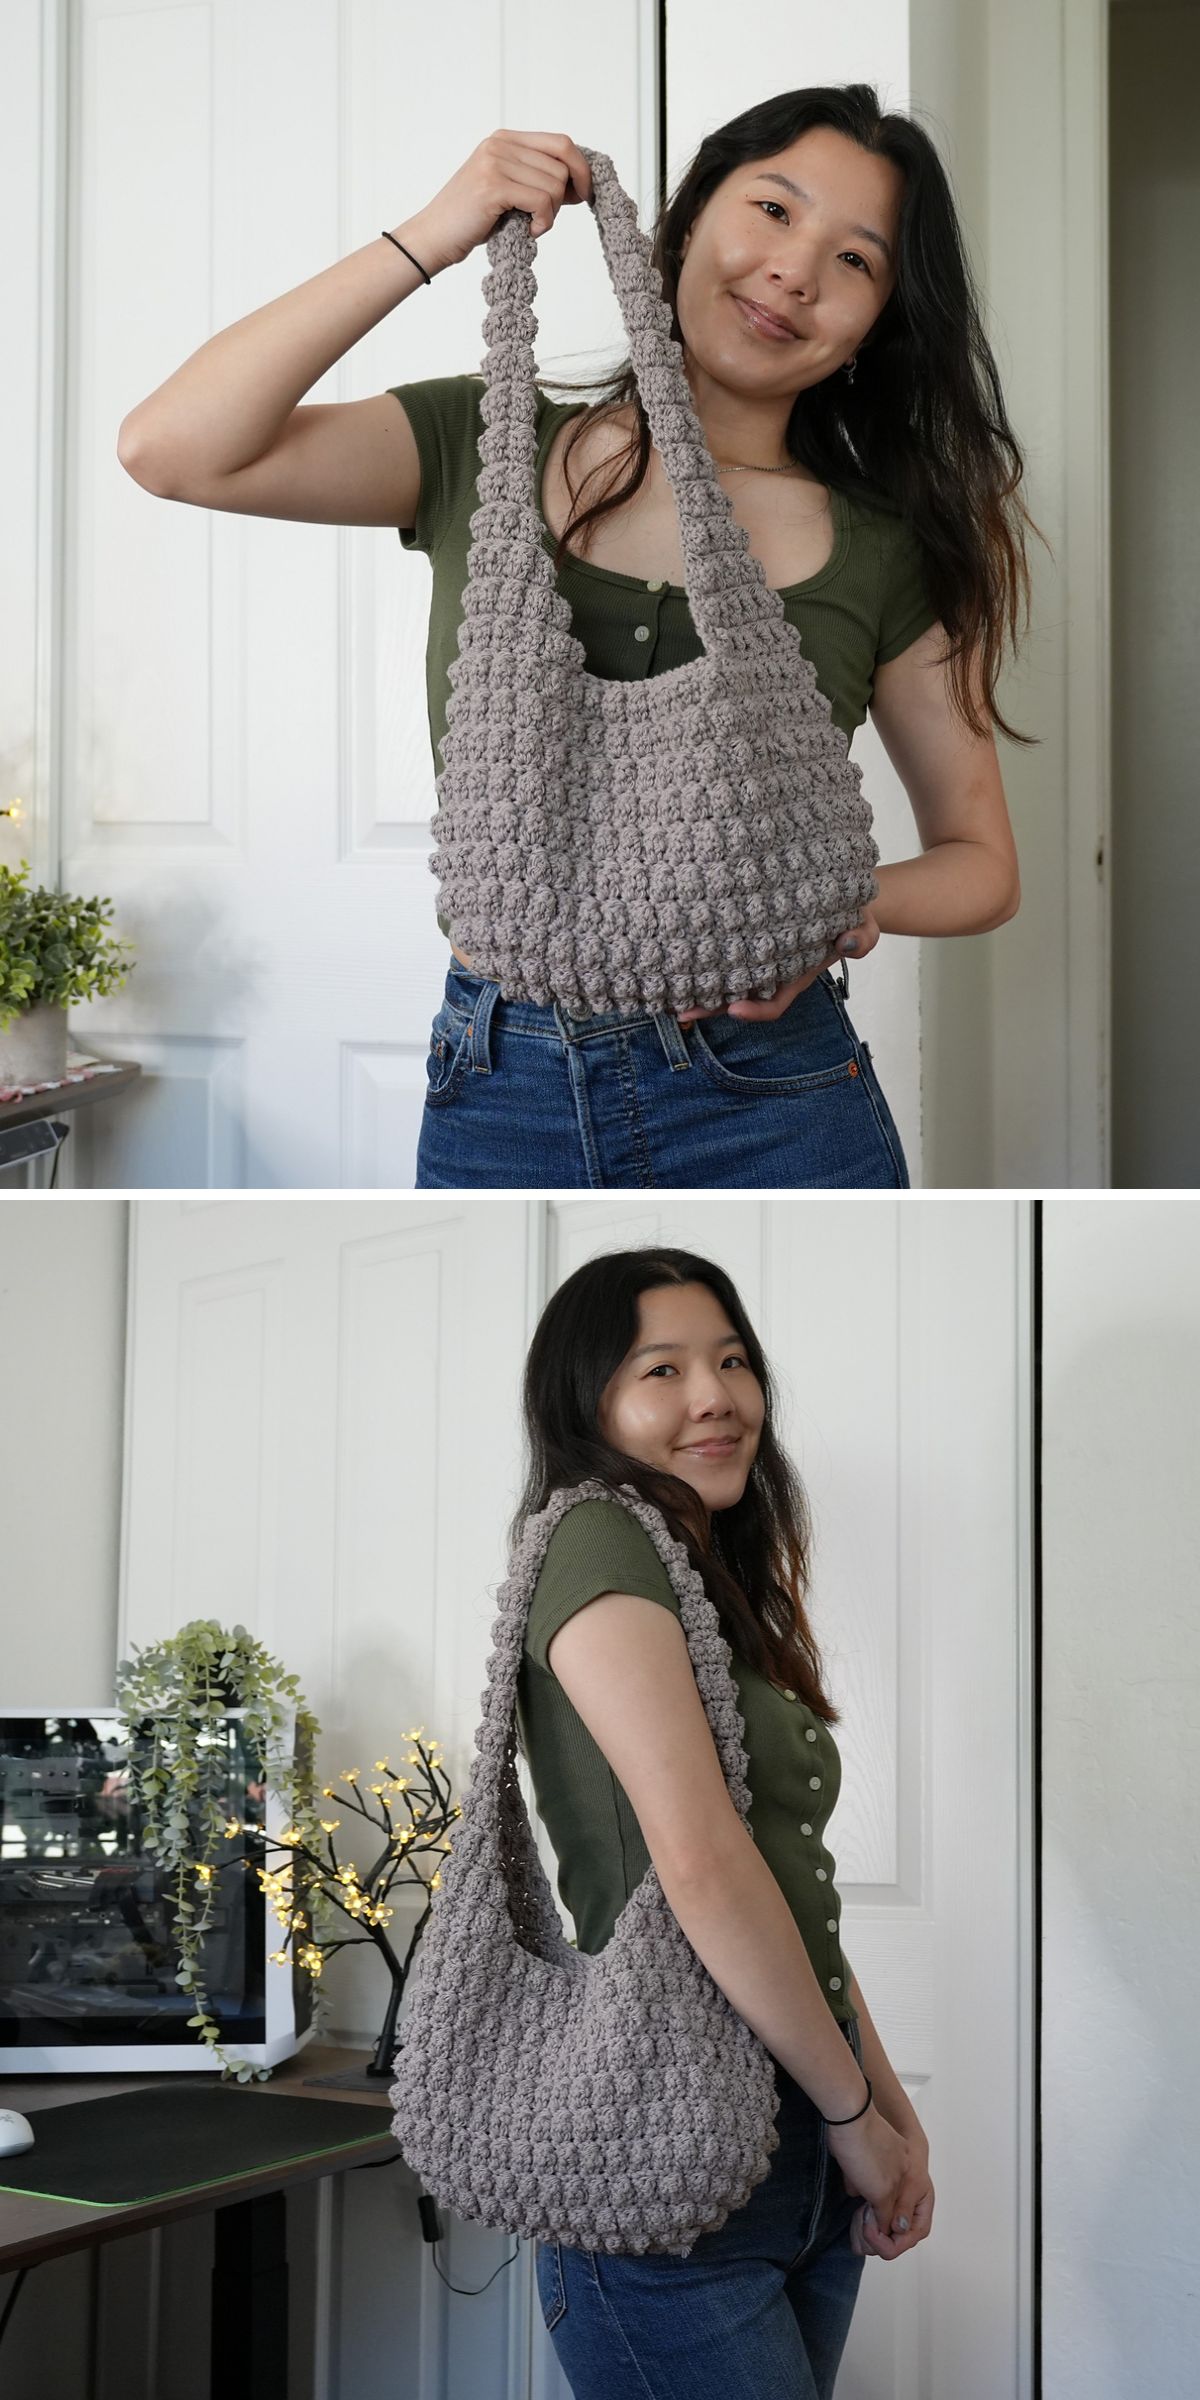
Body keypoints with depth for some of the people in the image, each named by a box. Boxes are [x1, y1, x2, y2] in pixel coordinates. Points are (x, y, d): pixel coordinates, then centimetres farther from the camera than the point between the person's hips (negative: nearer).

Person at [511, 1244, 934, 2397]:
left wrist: (896, 2115, 8)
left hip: (806, 2166, 8)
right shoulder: (599, 1537, -10)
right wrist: (853, 2110, -11)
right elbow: (699, 1863, -19)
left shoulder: (730, 1599, 17)